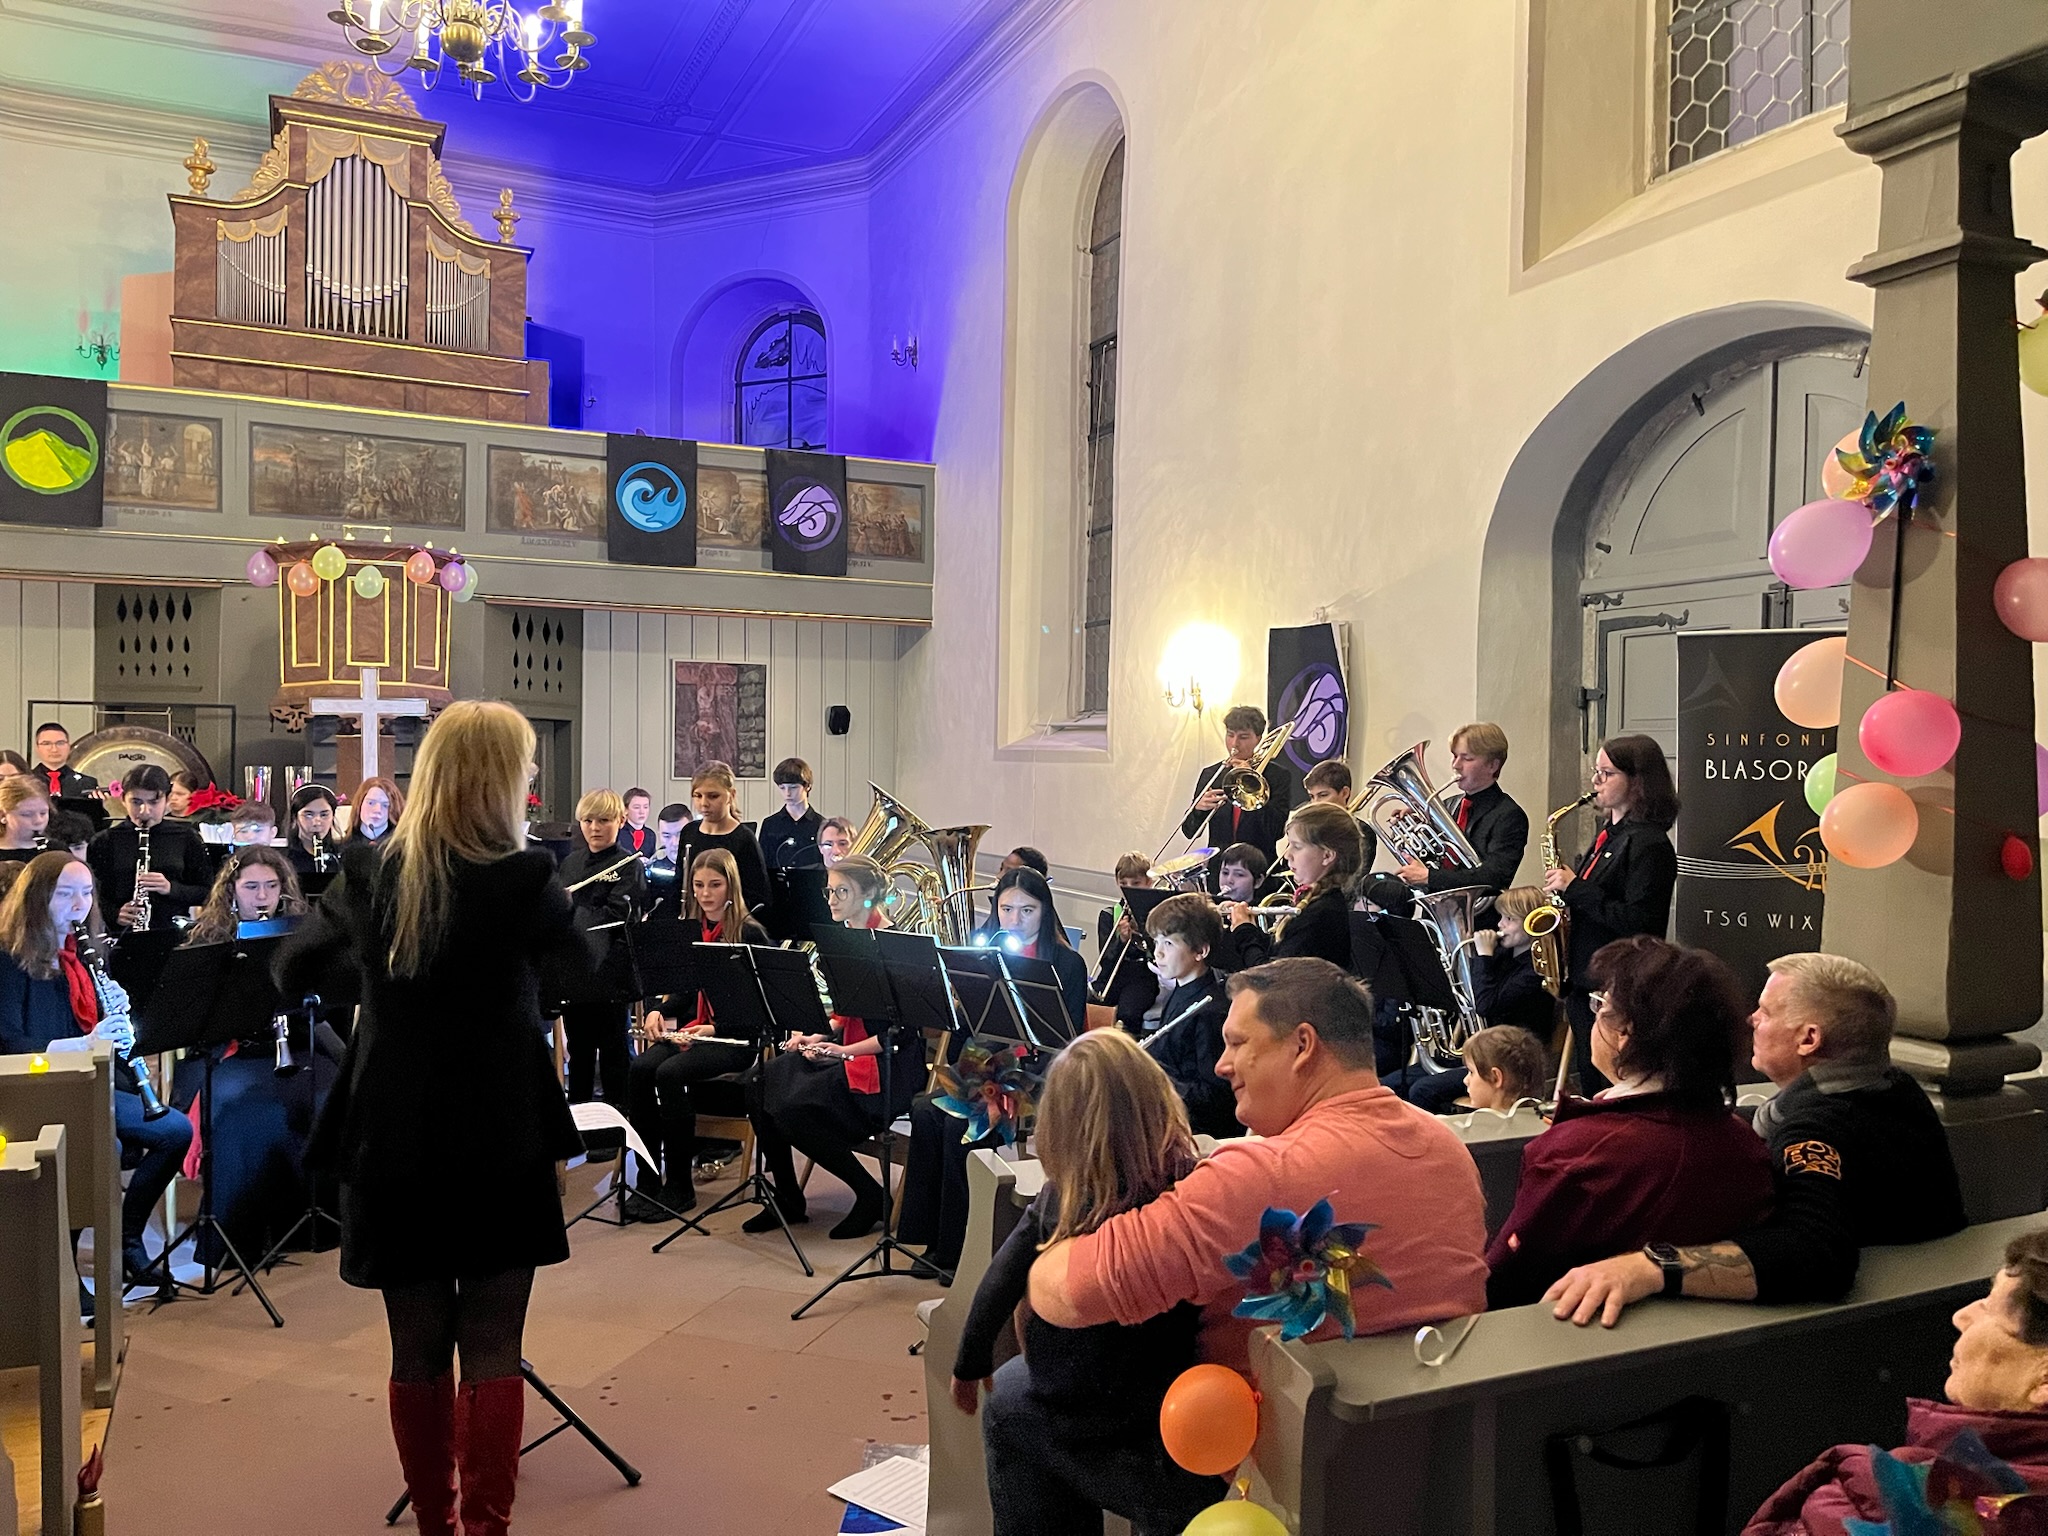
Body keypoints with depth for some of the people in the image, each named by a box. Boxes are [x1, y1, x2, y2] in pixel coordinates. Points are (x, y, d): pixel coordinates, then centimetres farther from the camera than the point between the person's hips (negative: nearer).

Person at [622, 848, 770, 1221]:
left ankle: (680, 1184, -16)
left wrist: (713, 1028, -21)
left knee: (670, 1073, -30)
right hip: (688, 1030, 6)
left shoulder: (751, 934, -6)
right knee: (639, 1069, -23)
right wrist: (657, 1011, -2)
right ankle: (647, 1178, -15)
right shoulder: (688, 930, 12)